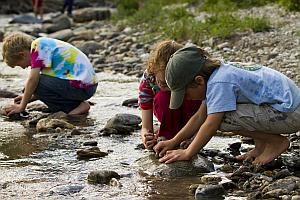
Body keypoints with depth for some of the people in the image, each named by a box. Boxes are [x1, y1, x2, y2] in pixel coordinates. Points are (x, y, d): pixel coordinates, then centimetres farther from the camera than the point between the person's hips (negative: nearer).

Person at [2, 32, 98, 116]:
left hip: (79, 87, -10)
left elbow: (32, 79, -14)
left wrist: (21, 107, -5)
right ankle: (79, 105, 9)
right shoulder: (47, 45, 20)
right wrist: (28, 98, 22)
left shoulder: (37, 45, -8)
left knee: (35, 84, -11)